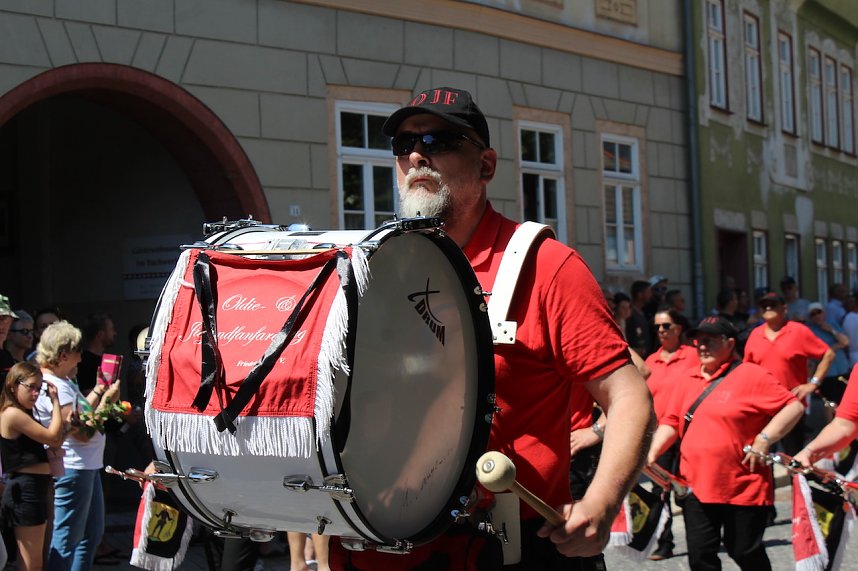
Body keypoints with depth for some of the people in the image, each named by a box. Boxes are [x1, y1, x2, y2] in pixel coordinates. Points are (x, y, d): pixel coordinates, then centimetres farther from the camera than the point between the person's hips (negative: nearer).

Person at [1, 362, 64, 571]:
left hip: (33, 488, 11)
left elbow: (54, 441, 15)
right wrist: (55, 401, -7)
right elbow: (54, 437, -14)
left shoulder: (22, 414, 17)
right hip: (26, 490, -11)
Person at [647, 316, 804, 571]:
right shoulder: (689, 378, 11)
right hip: (697, 487, 5)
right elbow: (672, 422, 14)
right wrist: (652, 452, -1)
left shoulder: (751, 375, -5)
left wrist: (765, 439, -15)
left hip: (744, 489, -4)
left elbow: (794, 406, -8)